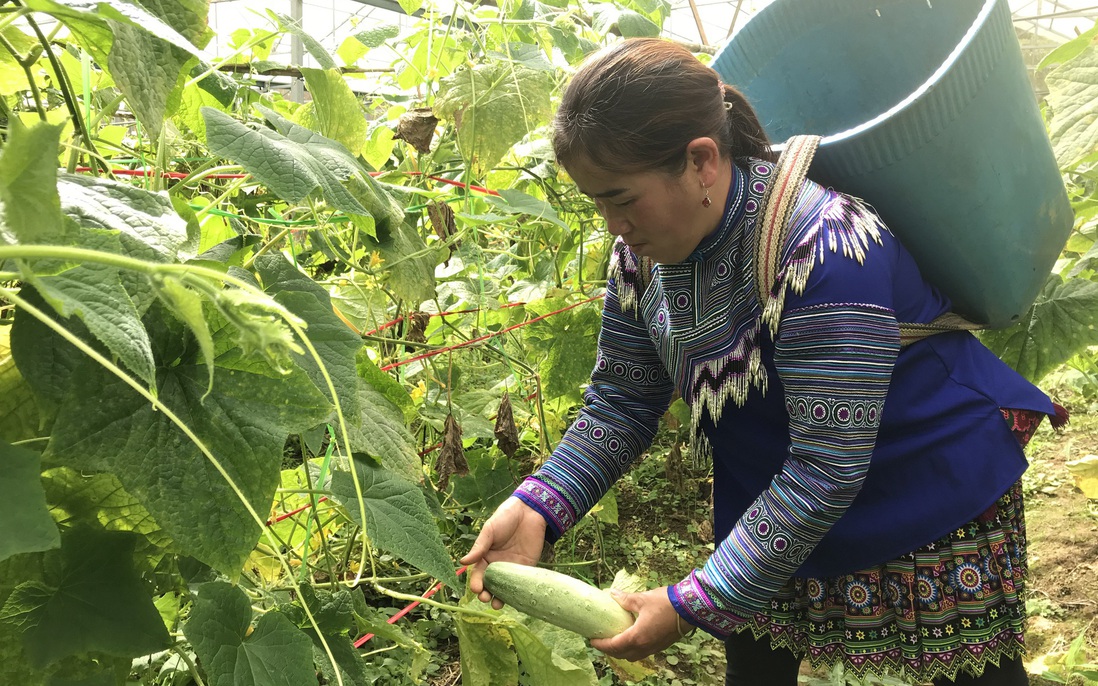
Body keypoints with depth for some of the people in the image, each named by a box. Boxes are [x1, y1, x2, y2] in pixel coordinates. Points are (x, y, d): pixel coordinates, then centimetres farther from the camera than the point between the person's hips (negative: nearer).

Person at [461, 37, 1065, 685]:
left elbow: (825, 469, -33)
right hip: (774, 509, 6)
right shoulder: (643, 252, -12)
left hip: (937, 487, -6)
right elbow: (620, 406, -4)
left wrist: (693, 604, -32)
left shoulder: (822, 250, -35)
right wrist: (538, 507, -21)